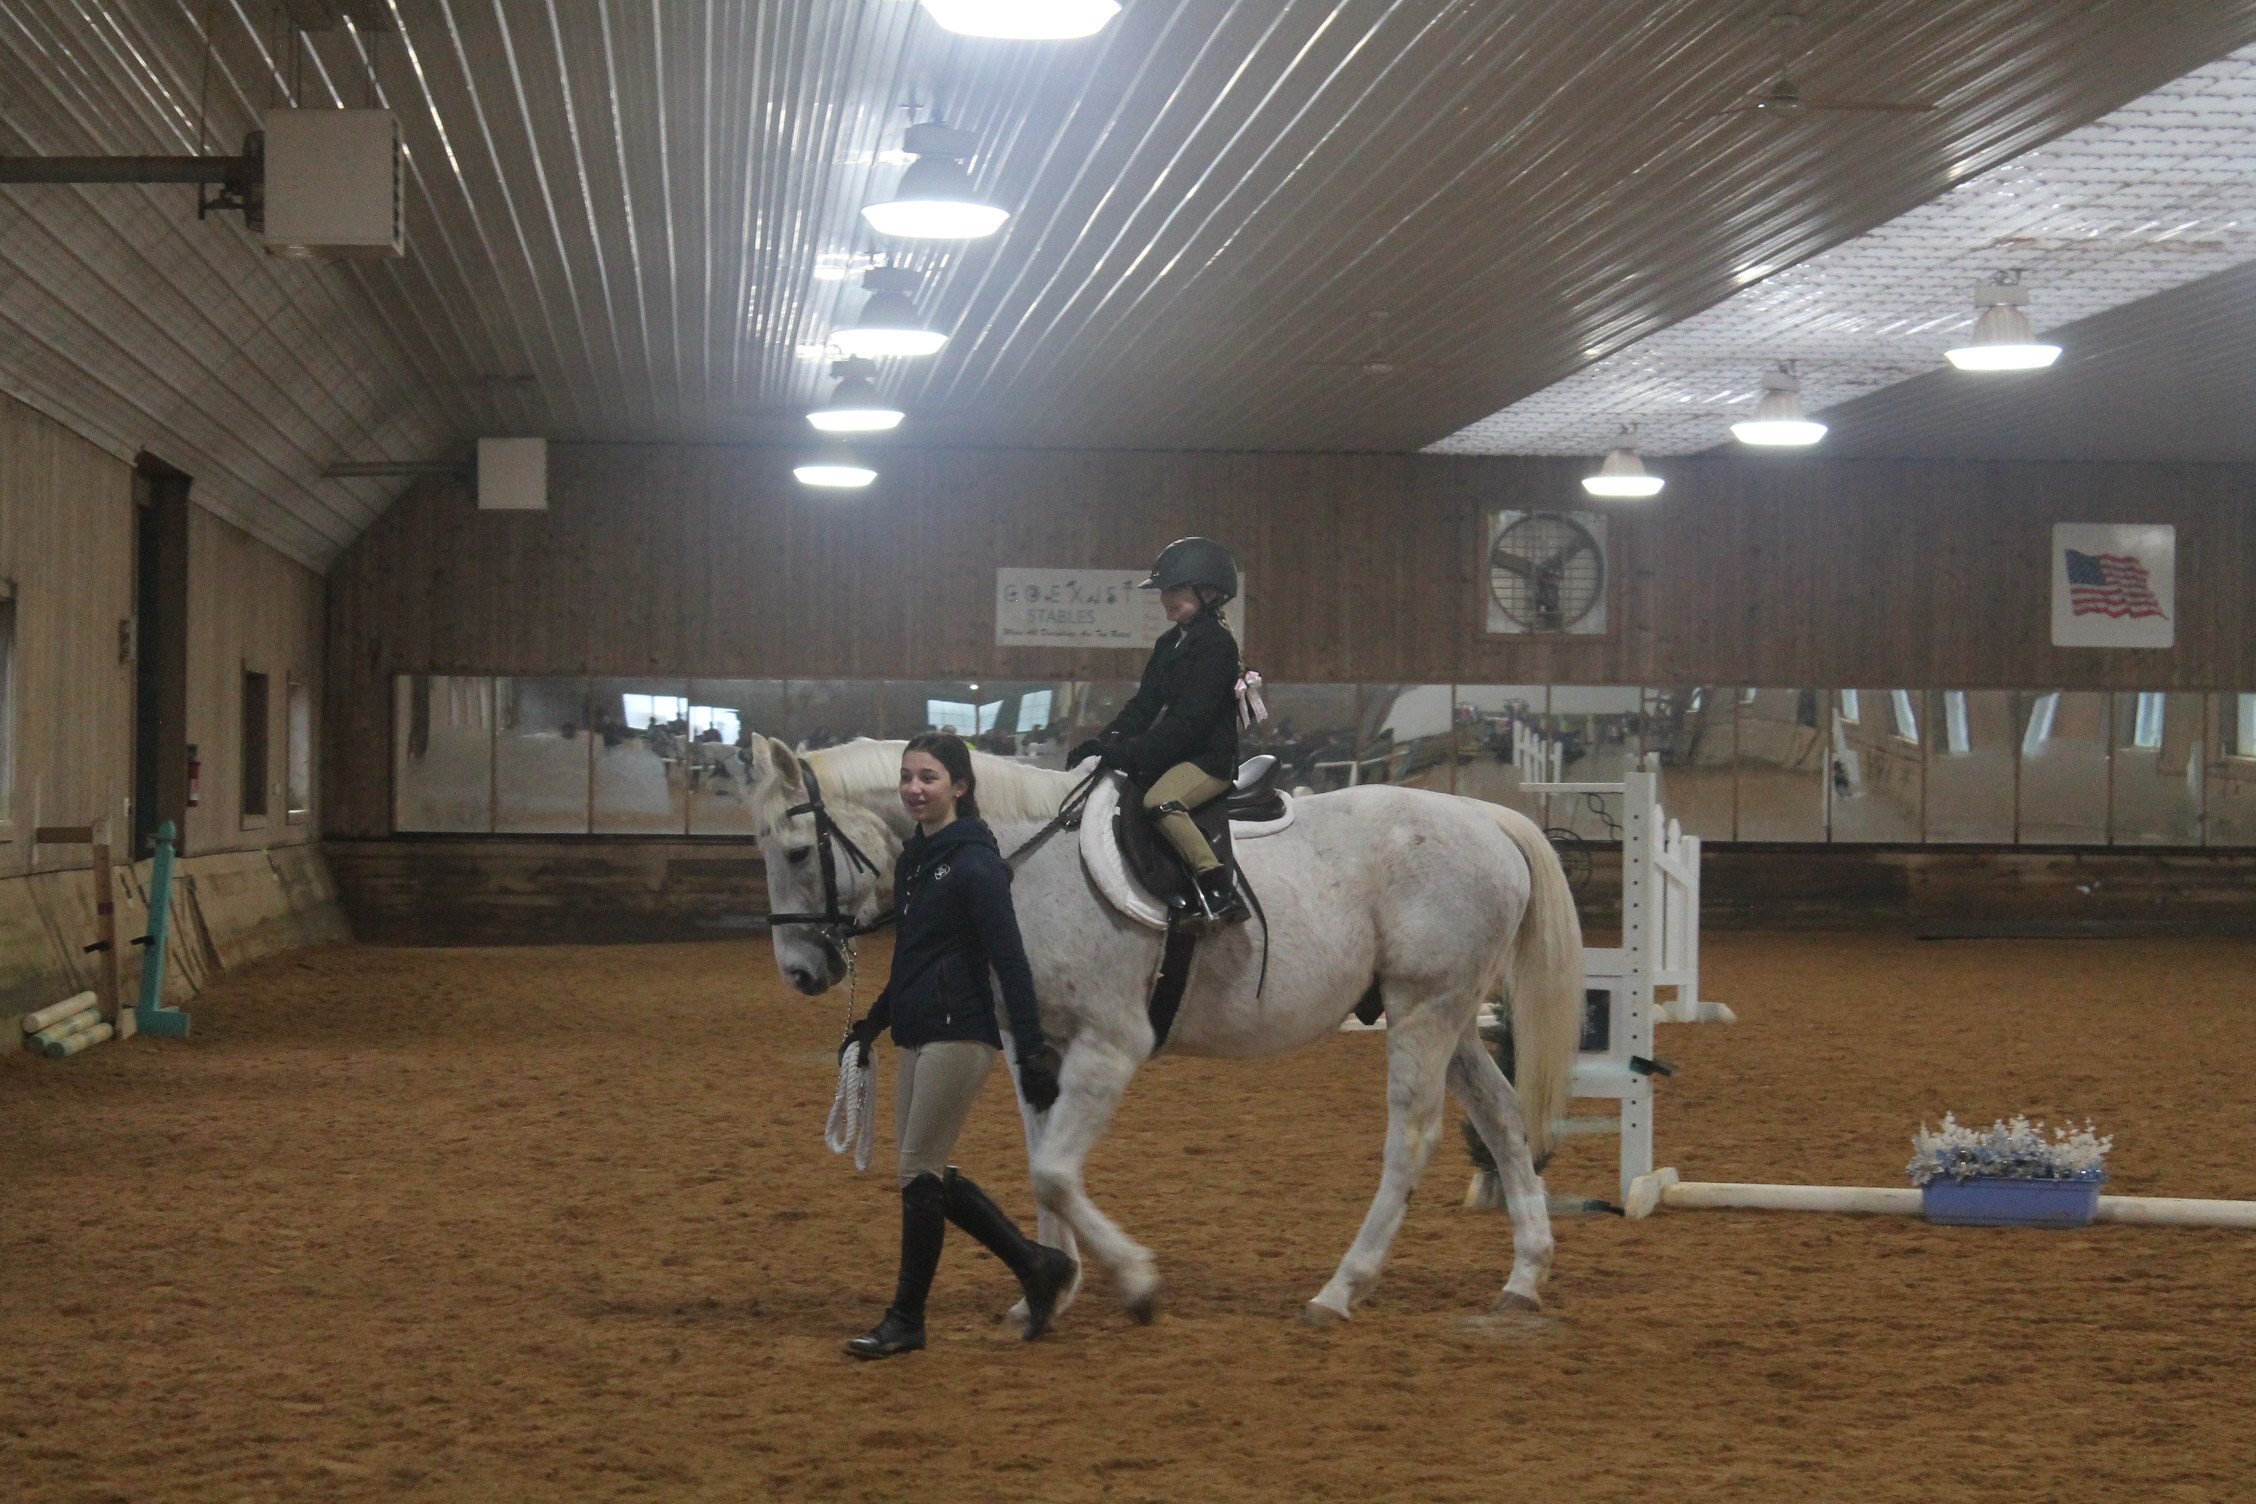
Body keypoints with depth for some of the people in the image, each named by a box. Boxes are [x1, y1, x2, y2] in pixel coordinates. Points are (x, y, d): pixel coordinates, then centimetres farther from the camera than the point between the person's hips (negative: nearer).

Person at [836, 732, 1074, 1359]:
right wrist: (871, 1023, 26)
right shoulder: (913, 859, 13)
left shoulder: (975, 862, -14)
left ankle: (906, 1319, 7)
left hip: (960, 1035, -9)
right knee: (926, 1174, 11)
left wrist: (1032, 1050, -21)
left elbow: (1010, 961, -17)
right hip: (917, 1036, 9)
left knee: (919, 1171, -4)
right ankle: (1037, 1264, 22)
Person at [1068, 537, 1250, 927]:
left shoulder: (1216, 643, -14)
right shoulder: (1169, 644, 14)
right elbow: (1143, 705, 13)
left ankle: (1221, 893, -33)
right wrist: (1103, 743, -3)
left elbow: (1189, 719, -22)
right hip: (1172, 753, 10)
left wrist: (1129, 753, -25)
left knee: (1159, 800, -36)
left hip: (1210, 756, -10)